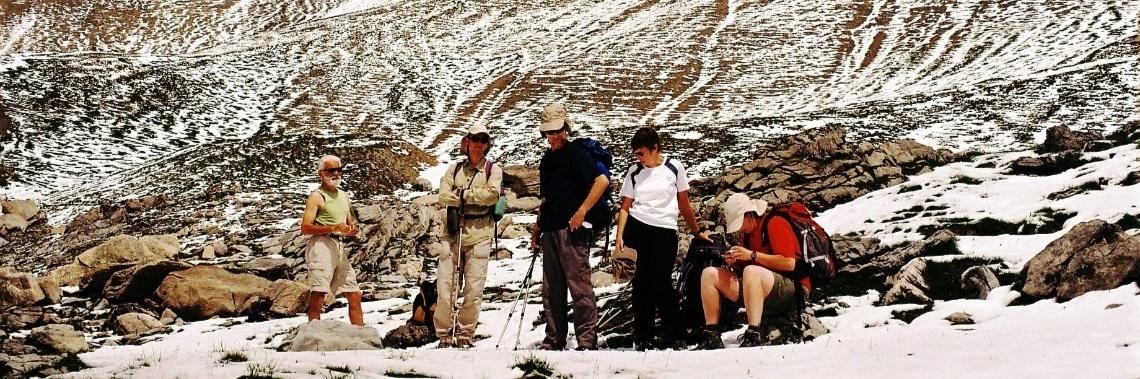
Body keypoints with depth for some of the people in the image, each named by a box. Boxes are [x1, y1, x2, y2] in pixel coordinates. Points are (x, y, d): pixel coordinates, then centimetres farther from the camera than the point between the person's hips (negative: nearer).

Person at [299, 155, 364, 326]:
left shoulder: (344, 196, 22)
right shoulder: (317, 196, -2)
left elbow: (349, 225, 30)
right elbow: (305, 228, -11)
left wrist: (353, 230, 5)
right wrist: (334, 227, -19)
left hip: (340, 248, 8)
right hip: (321, 245, -8)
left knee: (354, 294, 7)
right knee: (318, 293, -14)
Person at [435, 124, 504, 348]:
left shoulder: (493, 170, 9)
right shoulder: (454, 169, 16)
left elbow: (492, 194, -9)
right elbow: (443, 196, 1)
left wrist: (462, 194, -4)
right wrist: (474, 198, -8)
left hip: (479, 234, -2)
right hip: (453, 231, 2)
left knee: (473, 287, -5)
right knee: (445, 285, -4)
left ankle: (465, 334, 5)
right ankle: (444, 334, 4)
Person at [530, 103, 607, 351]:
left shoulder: (576, 154, -5)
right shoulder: (547, 159, 18)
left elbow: (602, 181, -16)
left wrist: (581, 212, -17)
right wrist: (537, 231, 22)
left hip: (571, 229, -8)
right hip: (550, 230, 8)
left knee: (579, 284, -7)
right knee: (551, 289, 10)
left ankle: (587, 341, -5)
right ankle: (554, 340, 17)